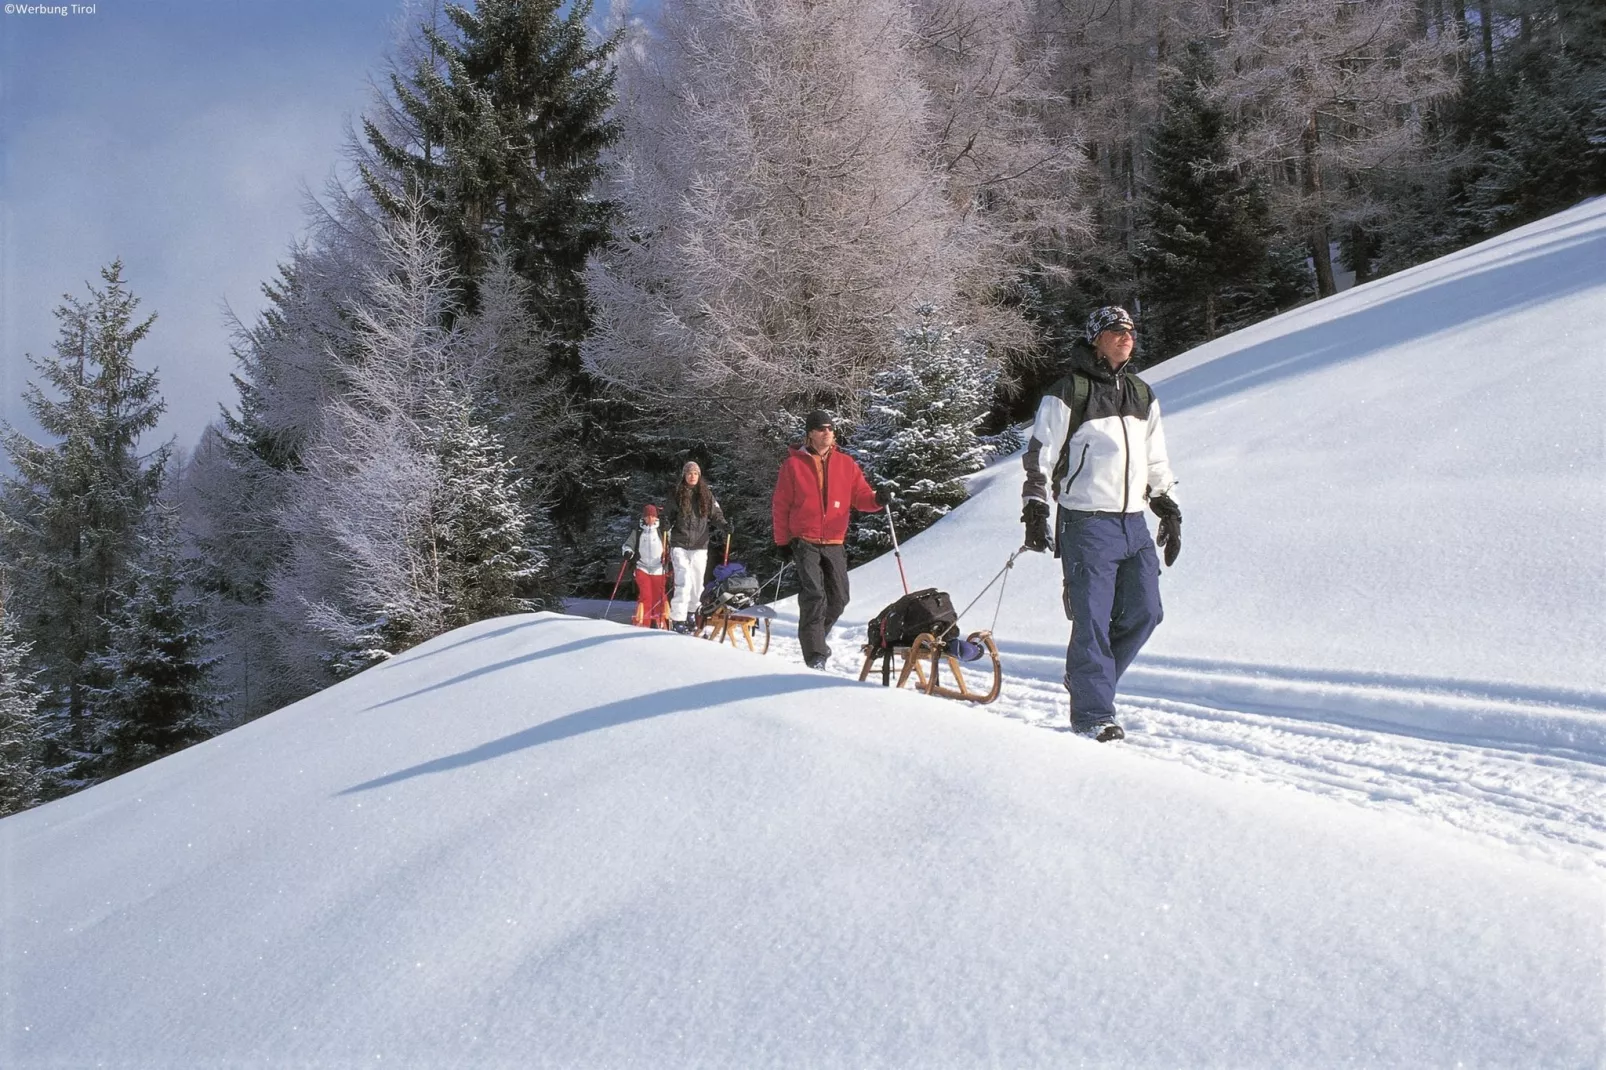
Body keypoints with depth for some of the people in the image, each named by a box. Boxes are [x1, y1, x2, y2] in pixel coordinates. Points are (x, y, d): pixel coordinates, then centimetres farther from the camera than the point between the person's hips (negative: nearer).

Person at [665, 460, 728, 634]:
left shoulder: (707, 494, 8)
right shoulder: (676, 494, 4)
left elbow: (715, 514, 8)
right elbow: (668, 515, 7)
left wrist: (723, 525, -10)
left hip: (700, 546, 3)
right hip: (680, 545, -3)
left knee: (697, 583, 7)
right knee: (683, 582, -13)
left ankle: (691, 615, 22)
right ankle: (678, 619, -11)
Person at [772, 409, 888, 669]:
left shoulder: (846, 464, 7)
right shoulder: (793, 464, -2)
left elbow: (860, 496, 6)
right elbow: (780, 505, 1)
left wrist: (876, 499, -17)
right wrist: (783, 541, 1)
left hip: (834, 543, 4)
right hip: (805, 542, -4)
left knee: (838, 598, 8)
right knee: (814, 596, -14)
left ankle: (815, 638, 33)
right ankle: (815, 655, -12)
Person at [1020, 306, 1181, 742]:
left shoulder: (1142, 395, 16)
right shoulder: (1068, 394, -4)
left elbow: (1156, 461, 24)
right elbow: (1039, 456, -3)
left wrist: (1168, 509, 19)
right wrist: (1035, 511, -9)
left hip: (1134, 522, 7)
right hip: (1088, 523, -7)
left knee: (1144, 612, 5)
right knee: (1092, 619, -7)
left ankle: (1090, 677, 25)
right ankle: (1092, 713, 1)